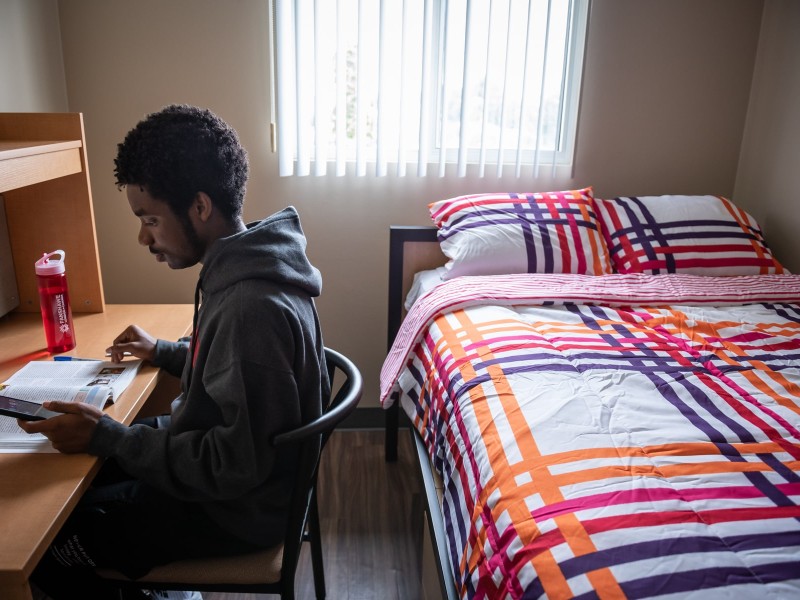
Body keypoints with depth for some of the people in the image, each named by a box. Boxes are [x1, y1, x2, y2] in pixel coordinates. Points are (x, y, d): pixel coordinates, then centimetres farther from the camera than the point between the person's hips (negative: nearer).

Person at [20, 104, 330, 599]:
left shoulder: (253, 308, -34)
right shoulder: (239, 267, -2)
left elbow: (239, 465, -28)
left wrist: (108, 437, -22)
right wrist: (163, 351, 8)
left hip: (239, 506, -9)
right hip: (217, 454, 9)